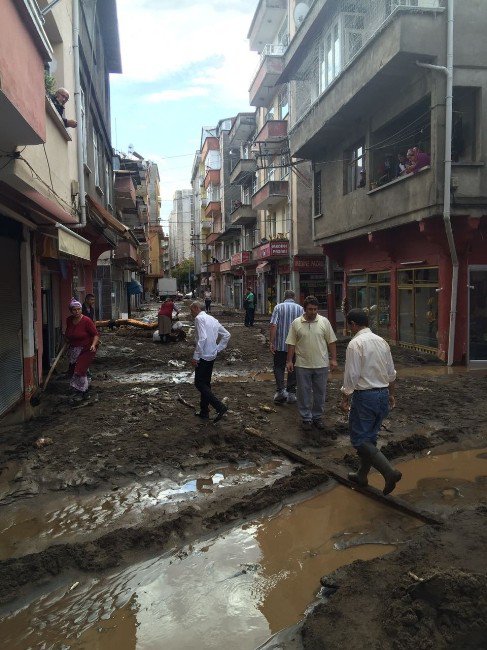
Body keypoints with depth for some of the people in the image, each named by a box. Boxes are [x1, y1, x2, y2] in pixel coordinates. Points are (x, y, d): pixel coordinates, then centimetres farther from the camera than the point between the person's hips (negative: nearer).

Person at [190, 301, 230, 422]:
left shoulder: (199, 318, -12)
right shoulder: (213, 319, 15)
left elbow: (202, 338, -24)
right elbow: (226, 335, 17)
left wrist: (195, 356, -21)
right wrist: (218, 349, 13)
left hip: (203, 356, -9)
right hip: (212, 356, 9)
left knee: (199, 384, -4)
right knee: (206, 383, 17)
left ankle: (220, 407, -13)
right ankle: (204, 411, 24)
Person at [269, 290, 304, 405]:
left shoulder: (278, 307, -3)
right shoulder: (300, 309, 2)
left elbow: (273, 326, -11)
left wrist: (271, 342, -8)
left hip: (280, 344, -1)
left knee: (279, 367, 11)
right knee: (293, 368, 11)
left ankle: (281, 390, -4)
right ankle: (291, 393, 14)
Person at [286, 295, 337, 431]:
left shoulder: (324, 321, -1)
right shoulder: (296, 323, -2)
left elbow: (331, 342, 2)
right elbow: (291, 344, 1)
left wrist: (333, 359, -1)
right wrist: (289, 361, -2)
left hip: (321, 365, 1)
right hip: (302, 365, -1)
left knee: (320, 393, 11)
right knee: (304, 394, 7)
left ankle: (317, 417, 26)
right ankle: (306, 418, 19)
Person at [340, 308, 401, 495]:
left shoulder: (356, 343, -16)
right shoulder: (382, 341, 8)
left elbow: (352, 375, -18)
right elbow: (391, 373, 14)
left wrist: (345, 399, -8)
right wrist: (391, 394, 26)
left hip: (364, 396, -8)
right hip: (383, 394, 8)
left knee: (360, 439, 1)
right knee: (370, 437, 17)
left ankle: (389, 472, -12)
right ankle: (362, 475, 29)